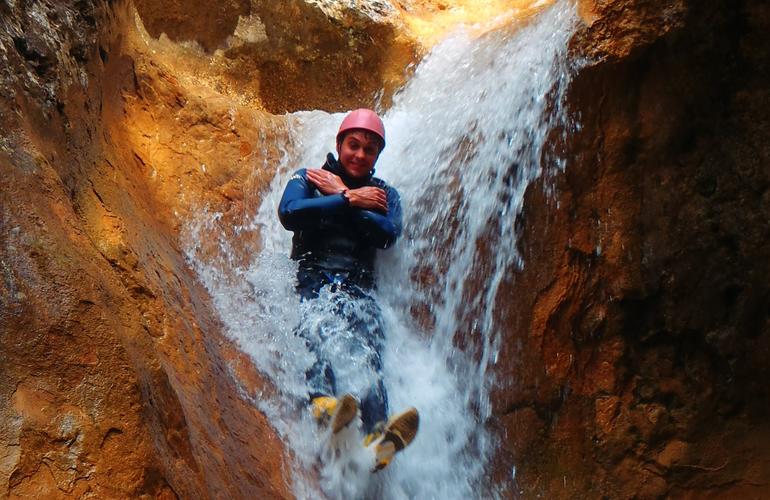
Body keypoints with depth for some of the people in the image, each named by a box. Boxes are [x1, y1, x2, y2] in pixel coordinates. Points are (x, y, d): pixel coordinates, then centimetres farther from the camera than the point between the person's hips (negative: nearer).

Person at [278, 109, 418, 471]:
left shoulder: (384, 194, 24)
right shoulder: (306, 178, 19)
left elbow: (388, 234, 1)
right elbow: (289, 213, -5)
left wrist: (339, 194, 2)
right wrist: (350, 200, -5)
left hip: (359, 289, 1)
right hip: (311, 282, -1)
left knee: (369, 352, -29)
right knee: (315, 332, -36)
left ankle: (378, 438, -52)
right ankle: (324, 404, -61)